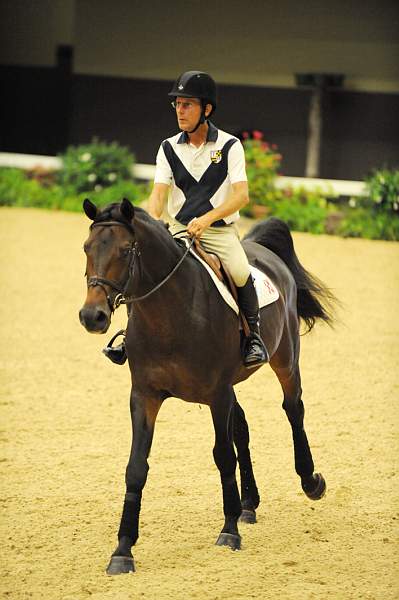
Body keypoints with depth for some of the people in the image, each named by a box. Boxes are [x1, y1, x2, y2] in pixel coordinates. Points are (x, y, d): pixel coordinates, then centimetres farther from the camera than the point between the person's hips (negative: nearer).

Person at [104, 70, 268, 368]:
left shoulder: (229, 146, -5)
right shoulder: (169, 148, 5)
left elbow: (241, 195, -15)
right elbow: (159, 193, -4)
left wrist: (207, 218, -32)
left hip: (220, 230, -3)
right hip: (179, 229, 4)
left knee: (240, 273, -30)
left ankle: (254, 335, -9)